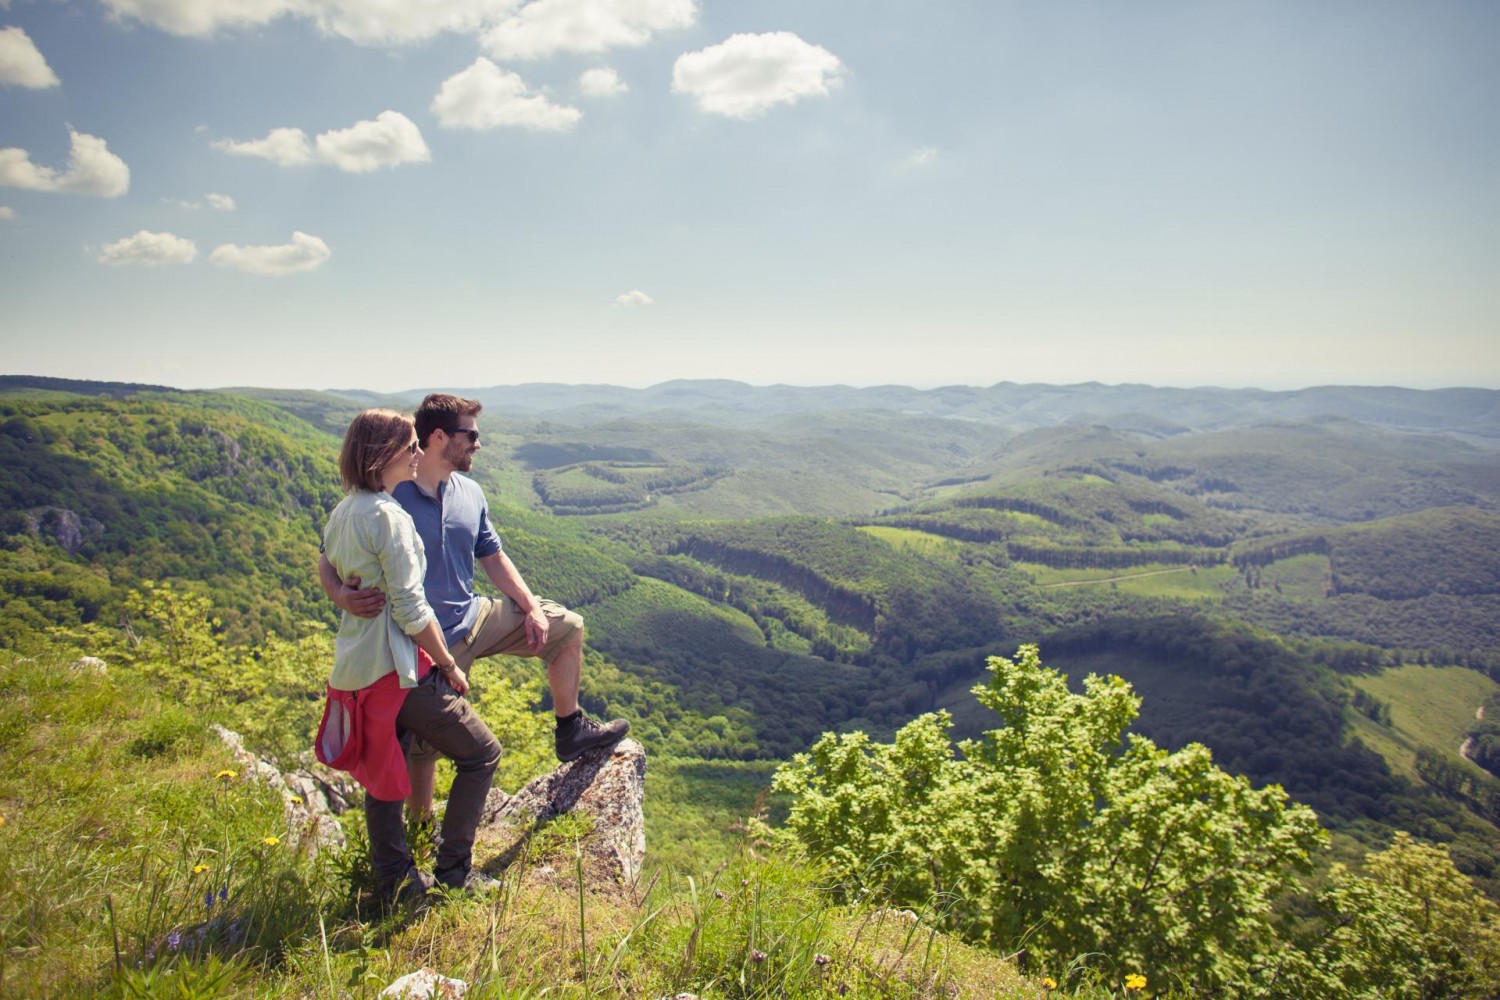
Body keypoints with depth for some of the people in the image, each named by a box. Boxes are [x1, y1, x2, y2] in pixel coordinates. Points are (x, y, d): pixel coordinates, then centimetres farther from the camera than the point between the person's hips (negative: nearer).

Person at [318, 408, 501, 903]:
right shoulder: (388, 516, -19)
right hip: (398, 669, -9)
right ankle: (453, 869, 11)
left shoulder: (342, 513, 8)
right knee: (481, 752, 5)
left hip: (355, 667, 9)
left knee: (382, 775, 18)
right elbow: (412, 611, -19)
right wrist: (449, 666, -8)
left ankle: (397, 880, 28)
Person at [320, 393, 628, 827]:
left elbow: (492, 557, 12)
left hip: (475, 617, 7)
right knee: (423, 745, 5)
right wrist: (343, 595, -39)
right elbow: (328, 561, -16)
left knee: (566, 627, 10)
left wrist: (532, 608, 1)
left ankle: (570, 731, 23)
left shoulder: (470, 494, 2)